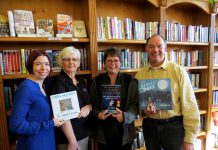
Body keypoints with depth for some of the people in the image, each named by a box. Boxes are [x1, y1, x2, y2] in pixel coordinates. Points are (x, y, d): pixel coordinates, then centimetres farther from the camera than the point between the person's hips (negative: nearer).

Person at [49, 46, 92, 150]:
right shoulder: (58, 81, -14)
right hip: (68, 137, -7)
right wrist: (72, 141, -21)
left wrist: (88, 107, -10)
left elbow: (91, 102, 12)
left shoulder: (82, 82, 6)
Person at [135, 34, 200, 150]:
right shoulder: (140, 75, 0)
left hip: (174, 126, -2)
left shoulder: (178, 71, -10)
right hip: (149, 126, 3)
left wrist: (189, 139, -9)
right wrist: (143, 109, -14)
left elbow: (189, 106, -9)